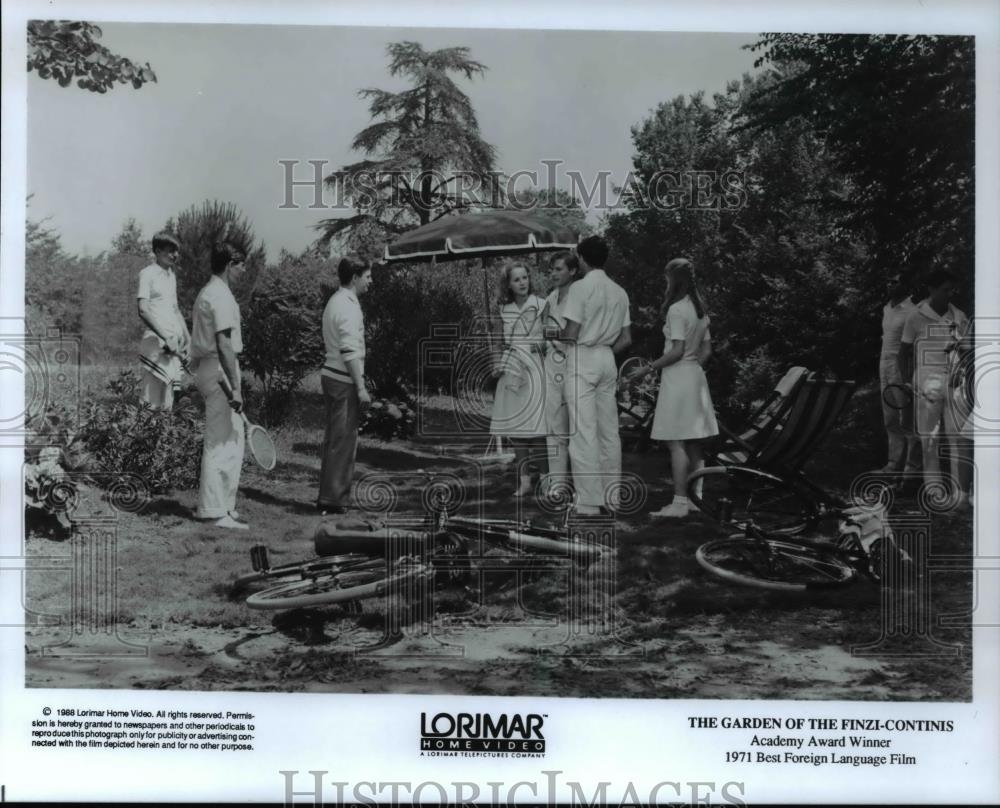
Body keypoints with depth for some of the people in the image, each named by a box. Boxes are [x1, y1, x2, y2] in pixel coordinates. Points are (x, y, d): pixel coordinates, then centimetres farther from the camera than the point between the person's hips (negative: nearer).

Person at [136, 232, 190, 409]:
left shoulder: (171, 275, 18)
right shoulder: (147, 273, -5)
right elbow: (143, 311, -15)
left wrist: (187, 337, 15)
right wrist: (166, 338, -20)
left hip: (173, 343, 8)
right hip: (156, 342, -8)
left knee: (168, 402, 8)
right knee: (153, 401, -10)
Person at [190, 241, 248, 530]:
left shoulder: (208, 292, 17)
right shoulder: (221, 296, -15)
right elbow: (224, 345, -22)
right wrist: (235, 387, -23)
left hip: (205, 368, 10)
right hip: (219, 370, -10)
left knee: (232, 441, 15)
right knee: (221, 443, -5)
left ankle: (224, 505, 21)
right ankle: (215, 511, -1)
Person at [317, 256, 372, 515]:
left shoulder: (335, 301, 15)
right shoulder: (348, 307, -16)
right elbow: (350, 352, -22)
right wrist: (361, 387, -20)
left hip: (331, 375, 10)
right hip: (345, 381, -10)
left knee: (334, 439, 15)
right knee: (344, 441, -5)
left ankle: (328, 496, 21)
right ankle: (333, 499, -2)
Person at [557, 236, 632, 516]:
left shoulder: (580, 287, -9)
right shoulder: (619, 291, 12)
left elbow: (571, 333, -14)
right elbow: (626, 339, 11)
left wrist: (554, 334, 6)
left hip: (582, 359, -7)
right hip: (607, 359, 7)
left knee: (583, 432, -6)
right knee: (609, 430, 10)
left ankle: (589, 501, -7)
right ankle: (611, 496, 14)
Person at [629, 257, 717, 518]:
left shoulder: (676, 309, -13)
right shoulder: (700, 309, 12)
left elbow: (677, 351, -18)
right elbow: (706, 350, 15)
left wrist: (650, 367, -11)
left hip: (677, 378, -9)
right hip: (696, 375, 9)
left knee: (677, 444, -7)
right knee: (694, 445, 11)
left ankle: (680, 503, -7)